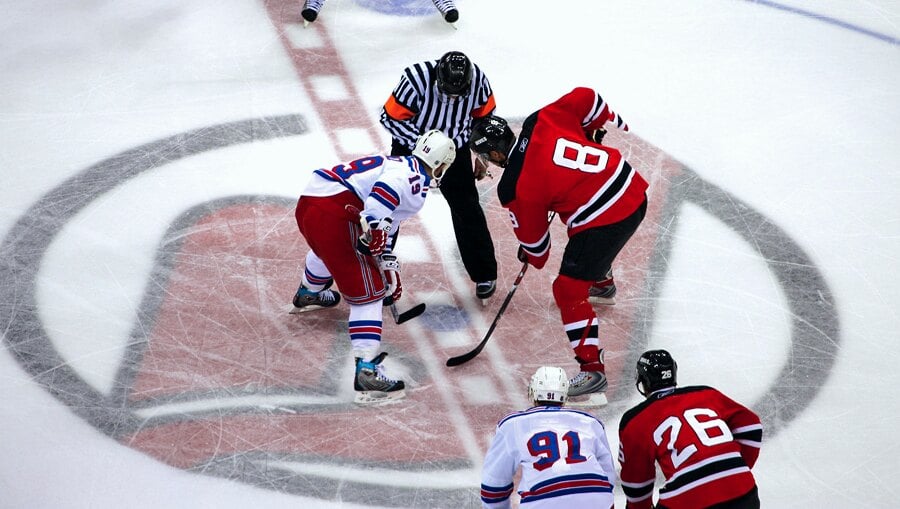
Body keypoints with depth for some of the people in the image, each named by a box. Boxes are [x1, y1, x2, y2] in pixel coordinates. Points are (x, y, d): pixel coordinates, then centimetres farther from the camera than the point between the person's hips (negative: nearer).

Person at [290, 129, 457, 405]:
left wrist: (389, 268, 39)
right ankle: (367, 372, -16)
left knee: (328, 249, 44)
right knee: (367, 292, -7)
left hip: (306, 202, 10)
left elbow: (383, 232, 34)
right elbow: (387, 186, -26)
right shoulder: (414, 176, -1)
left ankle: (307, 294, 72)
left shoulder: (398, 165, 28)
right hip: (333, 214, -10)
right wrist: (374, 225, -29)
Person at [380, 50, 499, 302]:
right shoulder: (417, 79, -34)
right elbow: (390, 117, -23)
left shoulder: (477, 79, -23)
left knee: (467, 210, 0)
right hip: (410, 145, -1)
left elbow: (485, 114, -3)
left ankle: (485, 275, 15)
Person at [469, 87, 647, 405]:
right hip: (634, 190, 9)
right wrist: (598, 128, 24)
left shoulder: (515, 189, -13)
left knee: (569, 290, -2)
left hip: (606, 220, -9)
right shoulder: (542, 120, -2)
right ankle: (602, 284, 71)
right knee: (594, 244, 39)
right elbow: (586, 99, 4)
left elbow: (532, 236, 1)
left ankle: (593, 371, -6)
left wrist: (534, 258, 23)